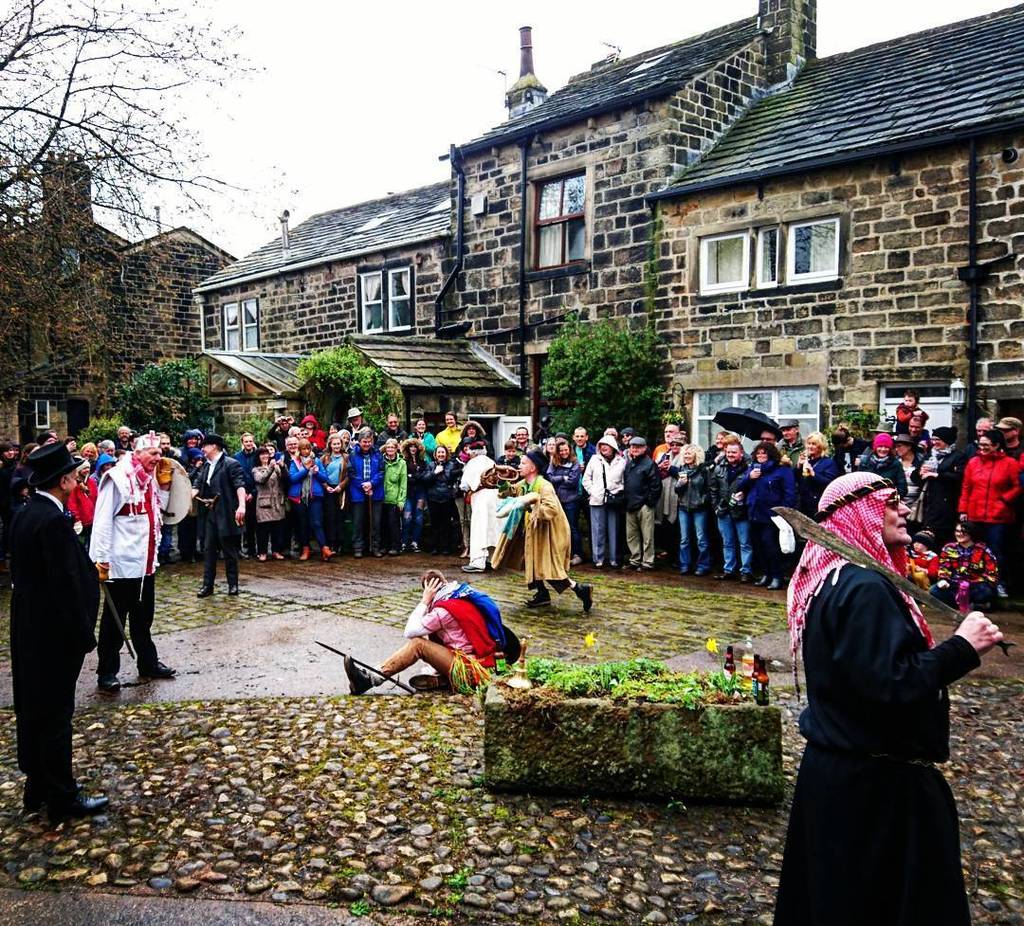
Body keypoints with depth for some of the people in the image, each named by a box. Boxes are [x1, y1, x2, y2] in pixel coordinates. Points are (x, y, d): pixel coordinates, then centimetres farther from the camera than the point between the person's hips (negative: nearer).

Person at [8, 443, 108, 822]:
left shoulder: (24, 514, 7)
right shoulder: (53, 521, -22)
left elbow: (22, 573, 13)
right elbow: (66, 584, -23)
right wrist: (83, 635, -16)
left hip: (27, 630, 9)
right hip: (53, 633, -9)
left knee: (32, 709, 17)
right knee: (56, 715, 1)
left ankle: (37, 788, 30)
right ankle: (62, 798, 12)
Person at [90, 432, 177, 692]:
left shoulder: (150, 479, 12)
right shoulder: (118, 478, -13)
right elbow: (102, 521, -17)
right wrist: (101, 559, -20)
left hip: (146, 563, 8)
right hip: (122, 563, -8)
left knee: (143, 617, 18)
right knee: (114, 621, 2)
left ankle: (148, 663, 28)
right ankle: (106, 673, 11)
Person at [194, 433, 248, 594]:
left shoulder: (231, 464, -8)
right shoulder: (205, 466, 16)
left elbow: (240, 485, -18)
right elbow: (198, 485, 11)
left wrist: (241, 505, -31)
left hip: (226, 513, -7)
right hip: (209, 513, 7)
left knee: (229, 550, 2)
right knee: (208, 549, 7)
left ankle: (233, 584, 14)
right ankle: (207, 585, 12)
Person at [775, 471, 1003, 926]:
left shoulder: (828, 577, 8)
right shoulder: (865, 588, -24)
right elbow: (892, 684, -30)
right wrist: (962, 647, -21)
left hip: (834, 764, 10)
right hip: (873, 782, -10)